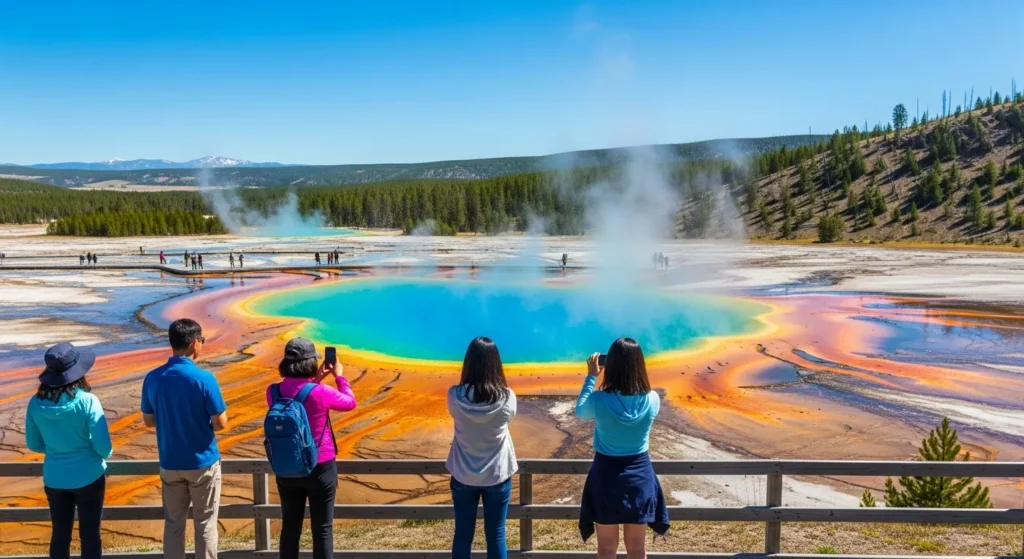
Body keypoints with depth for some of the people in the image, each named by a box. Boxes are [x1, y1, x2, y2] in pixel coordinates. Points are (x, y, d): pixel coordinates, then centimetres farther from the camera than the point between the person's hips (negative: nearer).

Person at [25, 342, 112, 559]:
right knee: (89, 535, 10)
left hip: (54, 479, 4)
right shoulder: (87, 401, -19)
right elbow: (103, 446, -18)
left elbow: (34, 444, 5)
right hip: (88, 477, -3)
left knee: (59, 535, 17)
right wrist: (106, 454, 4)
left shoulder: (36, 403, -8)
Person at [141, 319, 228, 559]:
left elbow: (148, 421, 6)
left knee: (173, 523, 15)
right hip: (203, 462, -4)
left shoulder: (153, 378, -4)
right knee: (205, 523, 8)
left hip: (170, 463, 4)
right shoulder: (204, 379, -18)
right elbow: (221, 424, -14)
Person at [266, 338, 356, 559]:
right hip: (320, 468, -4)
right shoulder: (321, 393, -20)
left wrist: (316, 380, 15)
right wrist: (339, 376, 12)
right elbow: (350, 403, 0)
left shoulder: (274, 392, -7)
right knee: (322, 528, 7)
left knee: (290, 527, 15)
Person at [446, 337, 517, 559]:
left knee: (463, 534, 15)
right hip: (497, 475, -1)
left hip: (463, 475, 1)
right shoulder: (507, 398, -18)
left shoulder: (455, 396, -16)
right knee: (495, 536, 12)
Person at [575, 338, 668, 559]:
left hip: (606, 474, -2)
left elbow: (580, 412, 3)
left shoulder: (599, 400, -20)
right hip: (639, 474, 2)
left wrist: (591, 377, 7)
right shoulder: (652, 400, -15)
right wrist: (631, 369, 7)